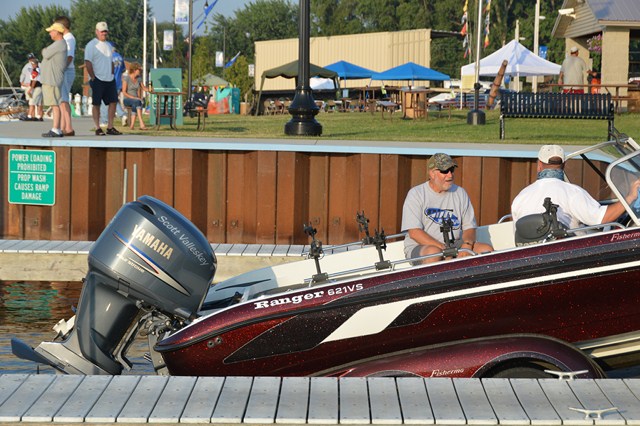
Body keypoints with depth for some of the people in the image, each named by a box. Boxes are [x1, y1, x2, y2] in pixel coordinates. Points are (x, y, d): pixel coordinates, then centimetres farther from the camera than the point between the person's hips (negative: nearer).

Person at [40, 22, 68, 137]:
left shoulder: (59, 44, -14)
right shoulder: (59, 44, 20)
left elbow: (46, 55, -14)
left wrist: (44, 51, 5)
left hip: (53, 80, -11)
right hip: (48, 80, 11)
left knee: (55, 104, -11)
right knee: (54, 104, 10)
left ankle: (56, 130, -13)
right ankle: (56, 130, 11)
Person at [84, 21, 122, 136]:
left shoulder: (108, 45, 18)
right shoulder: (91, 45, -5)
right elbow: (88, 63, -11)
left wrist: (112, 74, 13)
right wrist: (93, 78, -15)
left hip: (109, 79, 7)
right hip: (98, 79, -7)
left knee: (113, 101, 2)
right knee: (96, 104, -2)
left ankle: (110, 127, 6)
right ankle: (97, 129, 1)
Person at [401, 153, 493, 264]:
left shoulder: (460, 193, 13)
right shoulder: (416, 194, -2)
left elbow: (470, 227, 11)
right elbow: (414, 232, -12)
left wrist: (467, 245, -14)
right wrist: (444, 249, -21)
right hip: (420, 247, -5)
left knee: (487, 250, -17)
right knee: (434, 252, -39)